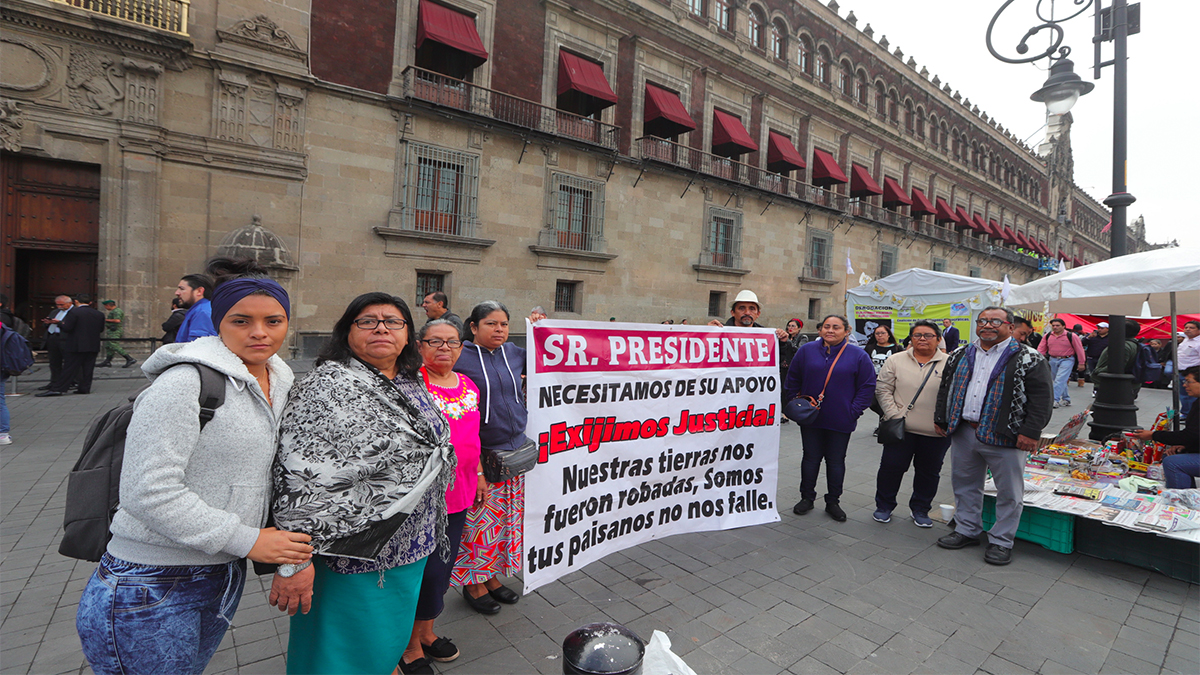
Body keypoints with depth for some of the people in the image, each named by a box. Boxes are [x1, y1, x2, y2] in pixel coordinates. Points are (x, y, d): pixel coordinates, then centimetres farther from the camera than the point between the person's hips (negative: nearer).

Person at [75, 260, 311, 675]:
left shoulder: (280, 384, 4)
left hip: (224, 575, 7)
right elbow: (148, 491, -23)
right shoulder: (186, 383, -19)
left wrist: (296, 553, 7)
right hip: (150, 590, -7)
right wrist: (248, 541, -21)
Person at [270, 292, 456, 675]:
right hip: (353, 559, -7)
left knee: (391, 641, 24)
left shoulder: (412, 385, 5)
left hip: (410, 548, 7)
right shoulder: (329, 386, -19)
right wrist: (293, 561, -25)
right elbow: (299, 476, -24)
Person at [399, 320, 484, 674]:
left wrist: (479, 476, 19)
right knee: (426, 569, 4)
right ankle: (411, 645, 29)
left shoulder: (469, 386, 8)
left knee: (443, 566, 19)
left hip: (459, 493, 7)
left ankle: (426, 631, 41)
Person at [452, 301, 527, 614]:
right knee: (479, 520, 3)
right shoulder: (461, 357, -9)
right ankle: (473, 583, 26)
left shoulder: (513, 353, 6)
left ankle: (492, 576, 35)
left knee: (507, 518, 15)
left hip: (514, 451, 6)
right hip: (479, 455, -5)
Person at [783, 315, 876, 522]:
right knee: (811, 458, 12)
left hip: (841, 421, -1)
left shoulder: (858, 355, -4)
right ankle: (807, 497, 26)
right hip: (810, 418, 1)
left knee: (836, 461, 11)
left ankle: (833, 501, 26)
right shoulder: (806, 351, -1)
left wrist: (853, 411, -9)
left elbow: (867, 387, -2)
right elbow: (792, 381, 7)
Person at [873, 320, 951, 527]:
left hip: (936, 432, 1)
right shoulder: (896, 360, 2)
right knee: (891, 467, 4)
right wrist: (894, 415, -8)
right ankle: (884, 506, 22)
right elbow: (883, 390, 1)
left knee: (929, 472, 13)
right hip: (900, 428, 0)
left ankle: (920, 509, 32)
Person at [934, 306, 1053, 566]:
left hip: (1004, 437, -4)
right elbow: (946, 388, 15)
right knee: (965, 484, 15)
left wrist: (1031, 432, -15)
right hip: (963, 433, 5)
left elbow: (1042, 397, -8)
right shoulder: (961, 355, 10)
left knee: (1009, 492, 6)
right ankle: (967, 530, 30)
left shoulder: (1028, 359, -5)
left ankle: (1001, 541, 21)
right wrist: (941, 419, 11)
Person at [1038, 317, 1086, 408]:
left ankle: (1055, 400, -18)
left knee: (1060, 380, -15)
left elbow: (1079, 350, -2)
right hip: (1053, 360, 5)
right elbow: (1041, 349, 6)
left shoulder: (1071, 336, -6)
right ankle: (1066, 399, 26)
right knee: (1062, 381, 14)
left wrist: (1081, 363, -2)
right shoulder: (1048, 336, 5)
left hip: (1067, 360, -5)